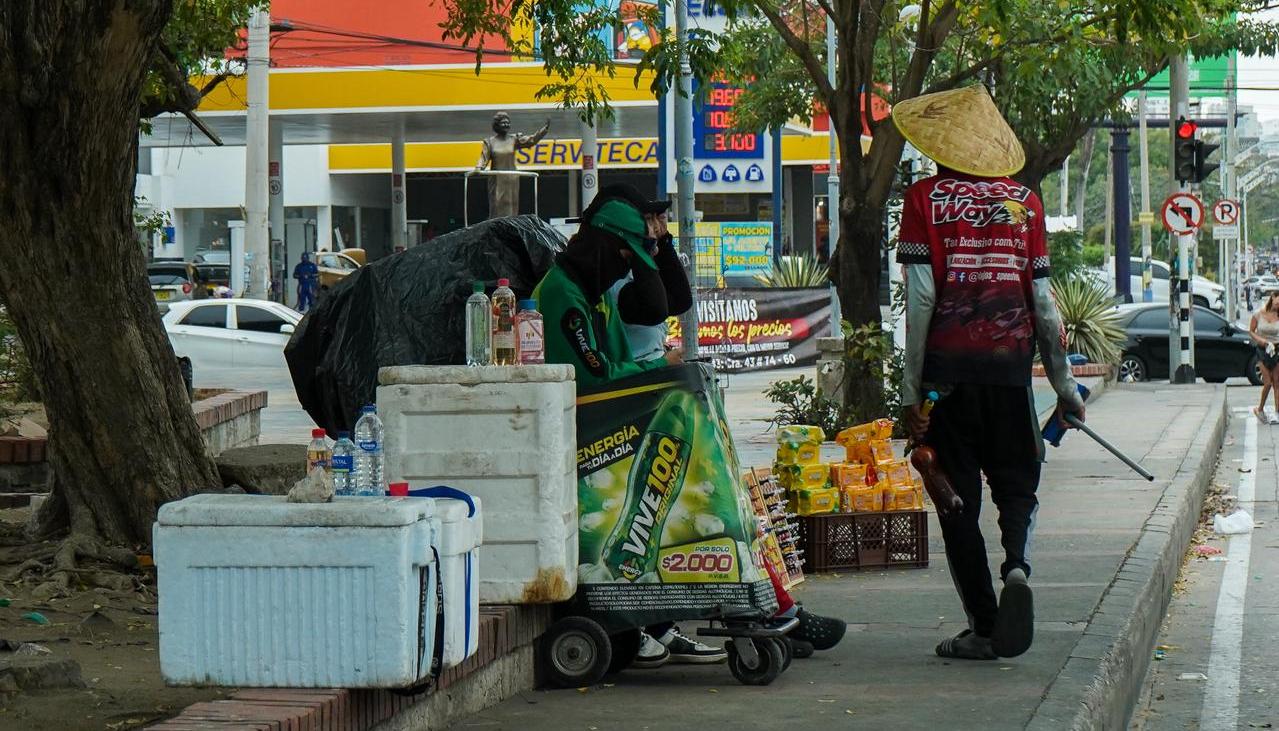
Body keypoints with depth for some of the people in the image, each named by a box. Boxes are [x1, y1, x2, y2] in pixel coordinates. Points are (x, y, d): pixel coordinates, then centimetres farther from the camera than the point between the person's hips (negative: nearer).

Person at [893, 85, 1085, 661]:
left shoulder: (925, 199, -2)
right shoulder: (1024, 200, 5)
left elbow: (921, 296, -8)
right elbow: (1042, 300, 6)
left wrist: (910, 390, -5)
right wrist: (1063, 383, 13)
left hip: (949, 368, -2)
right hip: (1011, 365, 2)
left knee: (959, 496, 6)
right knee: (1016, 483, 13)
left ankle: (982, 626, 5)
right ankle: (1016, 565, -17)